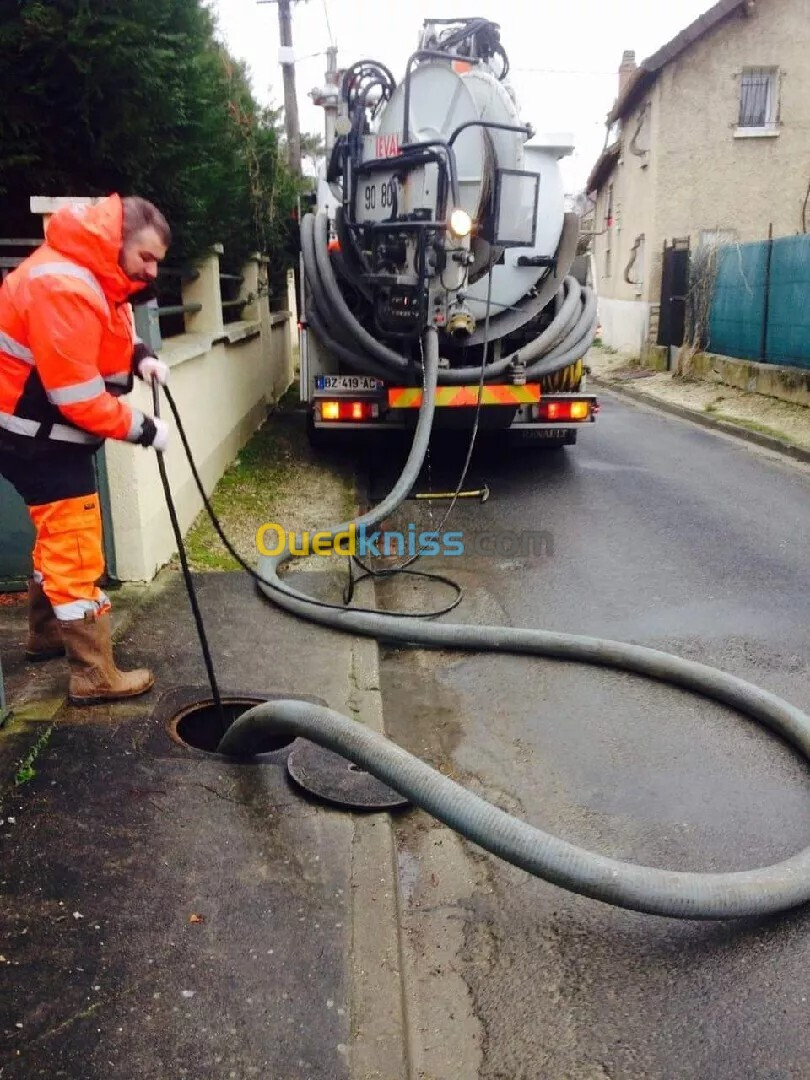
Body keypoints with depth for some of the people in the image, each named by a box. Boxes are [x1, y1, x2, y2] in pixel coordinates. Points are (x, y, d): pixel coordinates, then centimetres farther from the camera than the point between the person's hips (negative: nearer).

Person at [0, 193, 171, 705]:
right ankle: (95, 676, 0)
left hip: (49, 432, 11)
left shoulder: (98, 272, 5)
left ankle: (47, 635, 40)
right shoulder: (64, 288, -28)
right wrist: (141, 428, -18)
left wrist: (140, 356, -1)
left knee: (60, 537, 22)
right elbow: (78, 397, -28)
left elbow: (106, 338, 20)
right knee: (75, 549, -8)